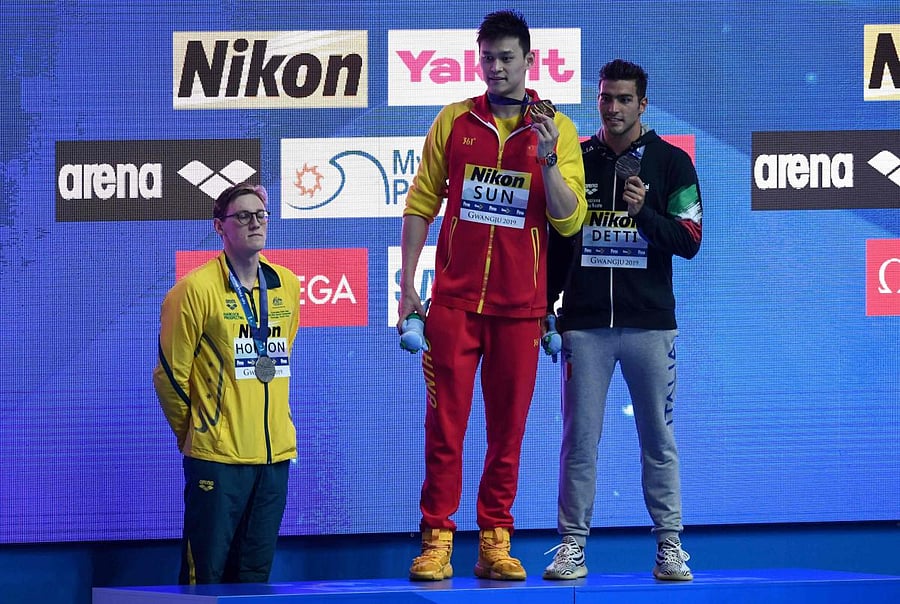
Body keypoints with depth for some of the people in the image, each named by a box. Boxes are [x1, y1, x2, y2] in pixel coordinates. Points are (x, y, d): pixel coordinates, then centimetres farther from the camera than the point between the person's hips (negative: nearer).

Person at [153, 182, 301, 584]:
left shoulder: (287, 286, 9)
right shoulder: (197, 289, -8)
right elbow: (170, 374, -3)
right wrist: (193, 432, 6)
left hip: (276, 453, 5)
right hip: (217, 457, -5)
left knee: (255, 574, 10)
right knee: (206, 573, -2)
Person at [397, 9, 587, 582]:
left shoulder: (556, 129, 4)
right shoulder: (454, 121, 6)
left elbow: (570, 220, -1)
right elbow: (422, 203, 9)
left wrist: (546, 159, -15)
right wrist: (408, 283, 3)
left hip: (520, 304, 0)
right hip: (454, 298, 0)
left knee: (509, 428, 4)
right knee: (445, 423, -3)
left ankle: (495, 543, 10)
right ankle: (437, 540, 0)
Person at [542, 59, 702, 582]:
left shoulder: (672, 163, 3)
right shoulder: (576, 162, 10)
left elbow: (689, 241, -3)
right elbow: (557, 241, 15)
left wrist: (643, 212, -19)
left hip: (650, 323, -1)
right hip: (585, 324, 2)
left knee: (659, 441, 2)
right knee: (580, 440, 0)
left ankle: (670, 546, 7)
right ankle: (573, 546, 4)